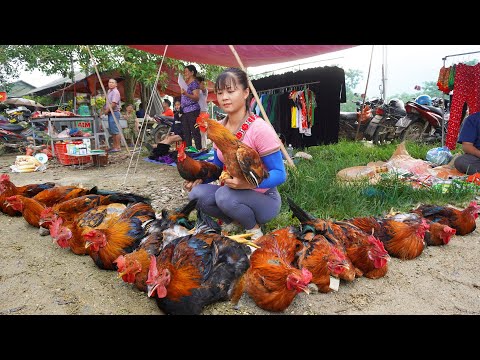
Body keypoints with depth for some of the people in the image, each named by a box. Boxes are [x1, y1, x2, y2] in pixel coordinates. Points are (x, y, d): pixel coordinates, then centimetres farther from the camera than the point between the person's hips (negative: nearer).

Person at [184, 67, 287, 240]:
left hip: (265, 199, -6)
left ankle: (254, 228, -3)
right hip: (234, 192, 6)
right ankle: (233, 221, 8)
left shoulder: (259, 129, -21)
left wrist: (249, 183, -39)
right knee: (196, 193, -17)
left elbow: (280, 173, -21)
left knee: (225, 195, -33)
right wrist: (200, 177, -10)